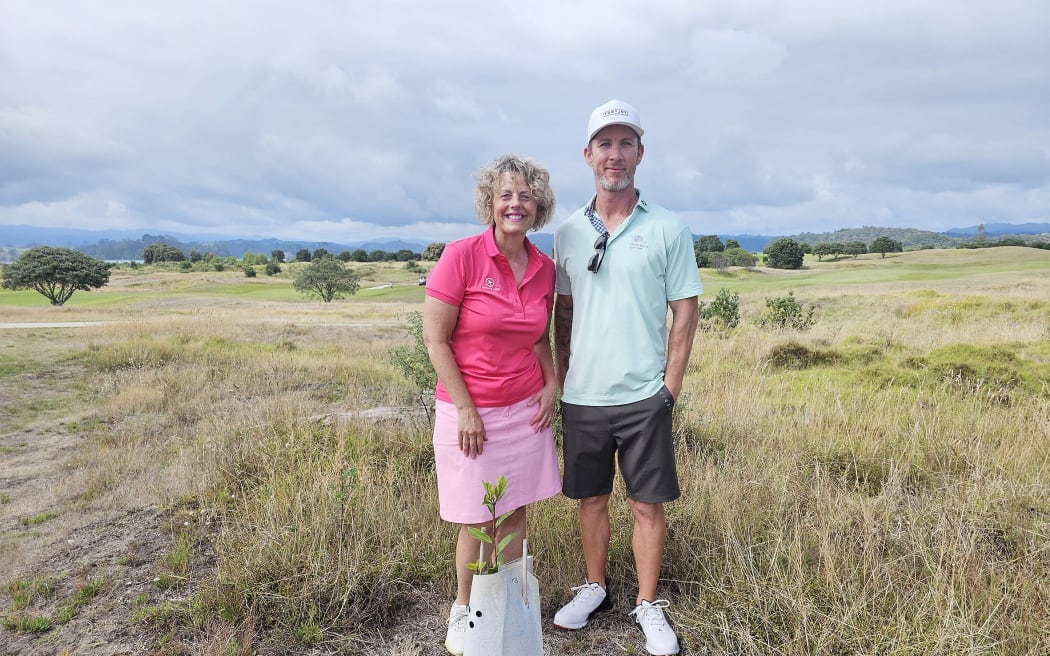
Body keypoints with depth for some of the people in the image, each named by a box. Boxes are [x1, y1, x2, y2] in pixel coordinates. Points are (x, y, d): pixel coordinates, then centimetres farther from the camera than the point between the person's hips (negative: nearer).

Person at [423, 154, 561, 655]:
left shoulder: (544, 268, 2)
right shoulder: (461, 256, -14)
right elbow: (434, 338, -13)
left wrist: (551, 383, 1)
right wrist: (466, 408, -14)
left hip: (526, 408, 5)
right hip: (470, 413, -4)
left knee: (516, 513, 12)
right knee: (476, 520, 7)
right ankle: (463, 609, 31)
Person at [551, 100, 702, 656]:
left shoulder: (668, 229, -2)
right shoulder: (568, 233, 6)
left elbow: (684, 313, -1)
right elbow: (563, 312, 11)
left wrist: (671, 388, -6)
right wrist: (559, 380, 6)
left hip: (643, 397, -2)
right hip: (581, 397, 3)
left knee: (648, 503, 7)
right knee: (590, 497, 15)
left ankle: (648, 605, 26)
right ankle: (595, 588, 35)